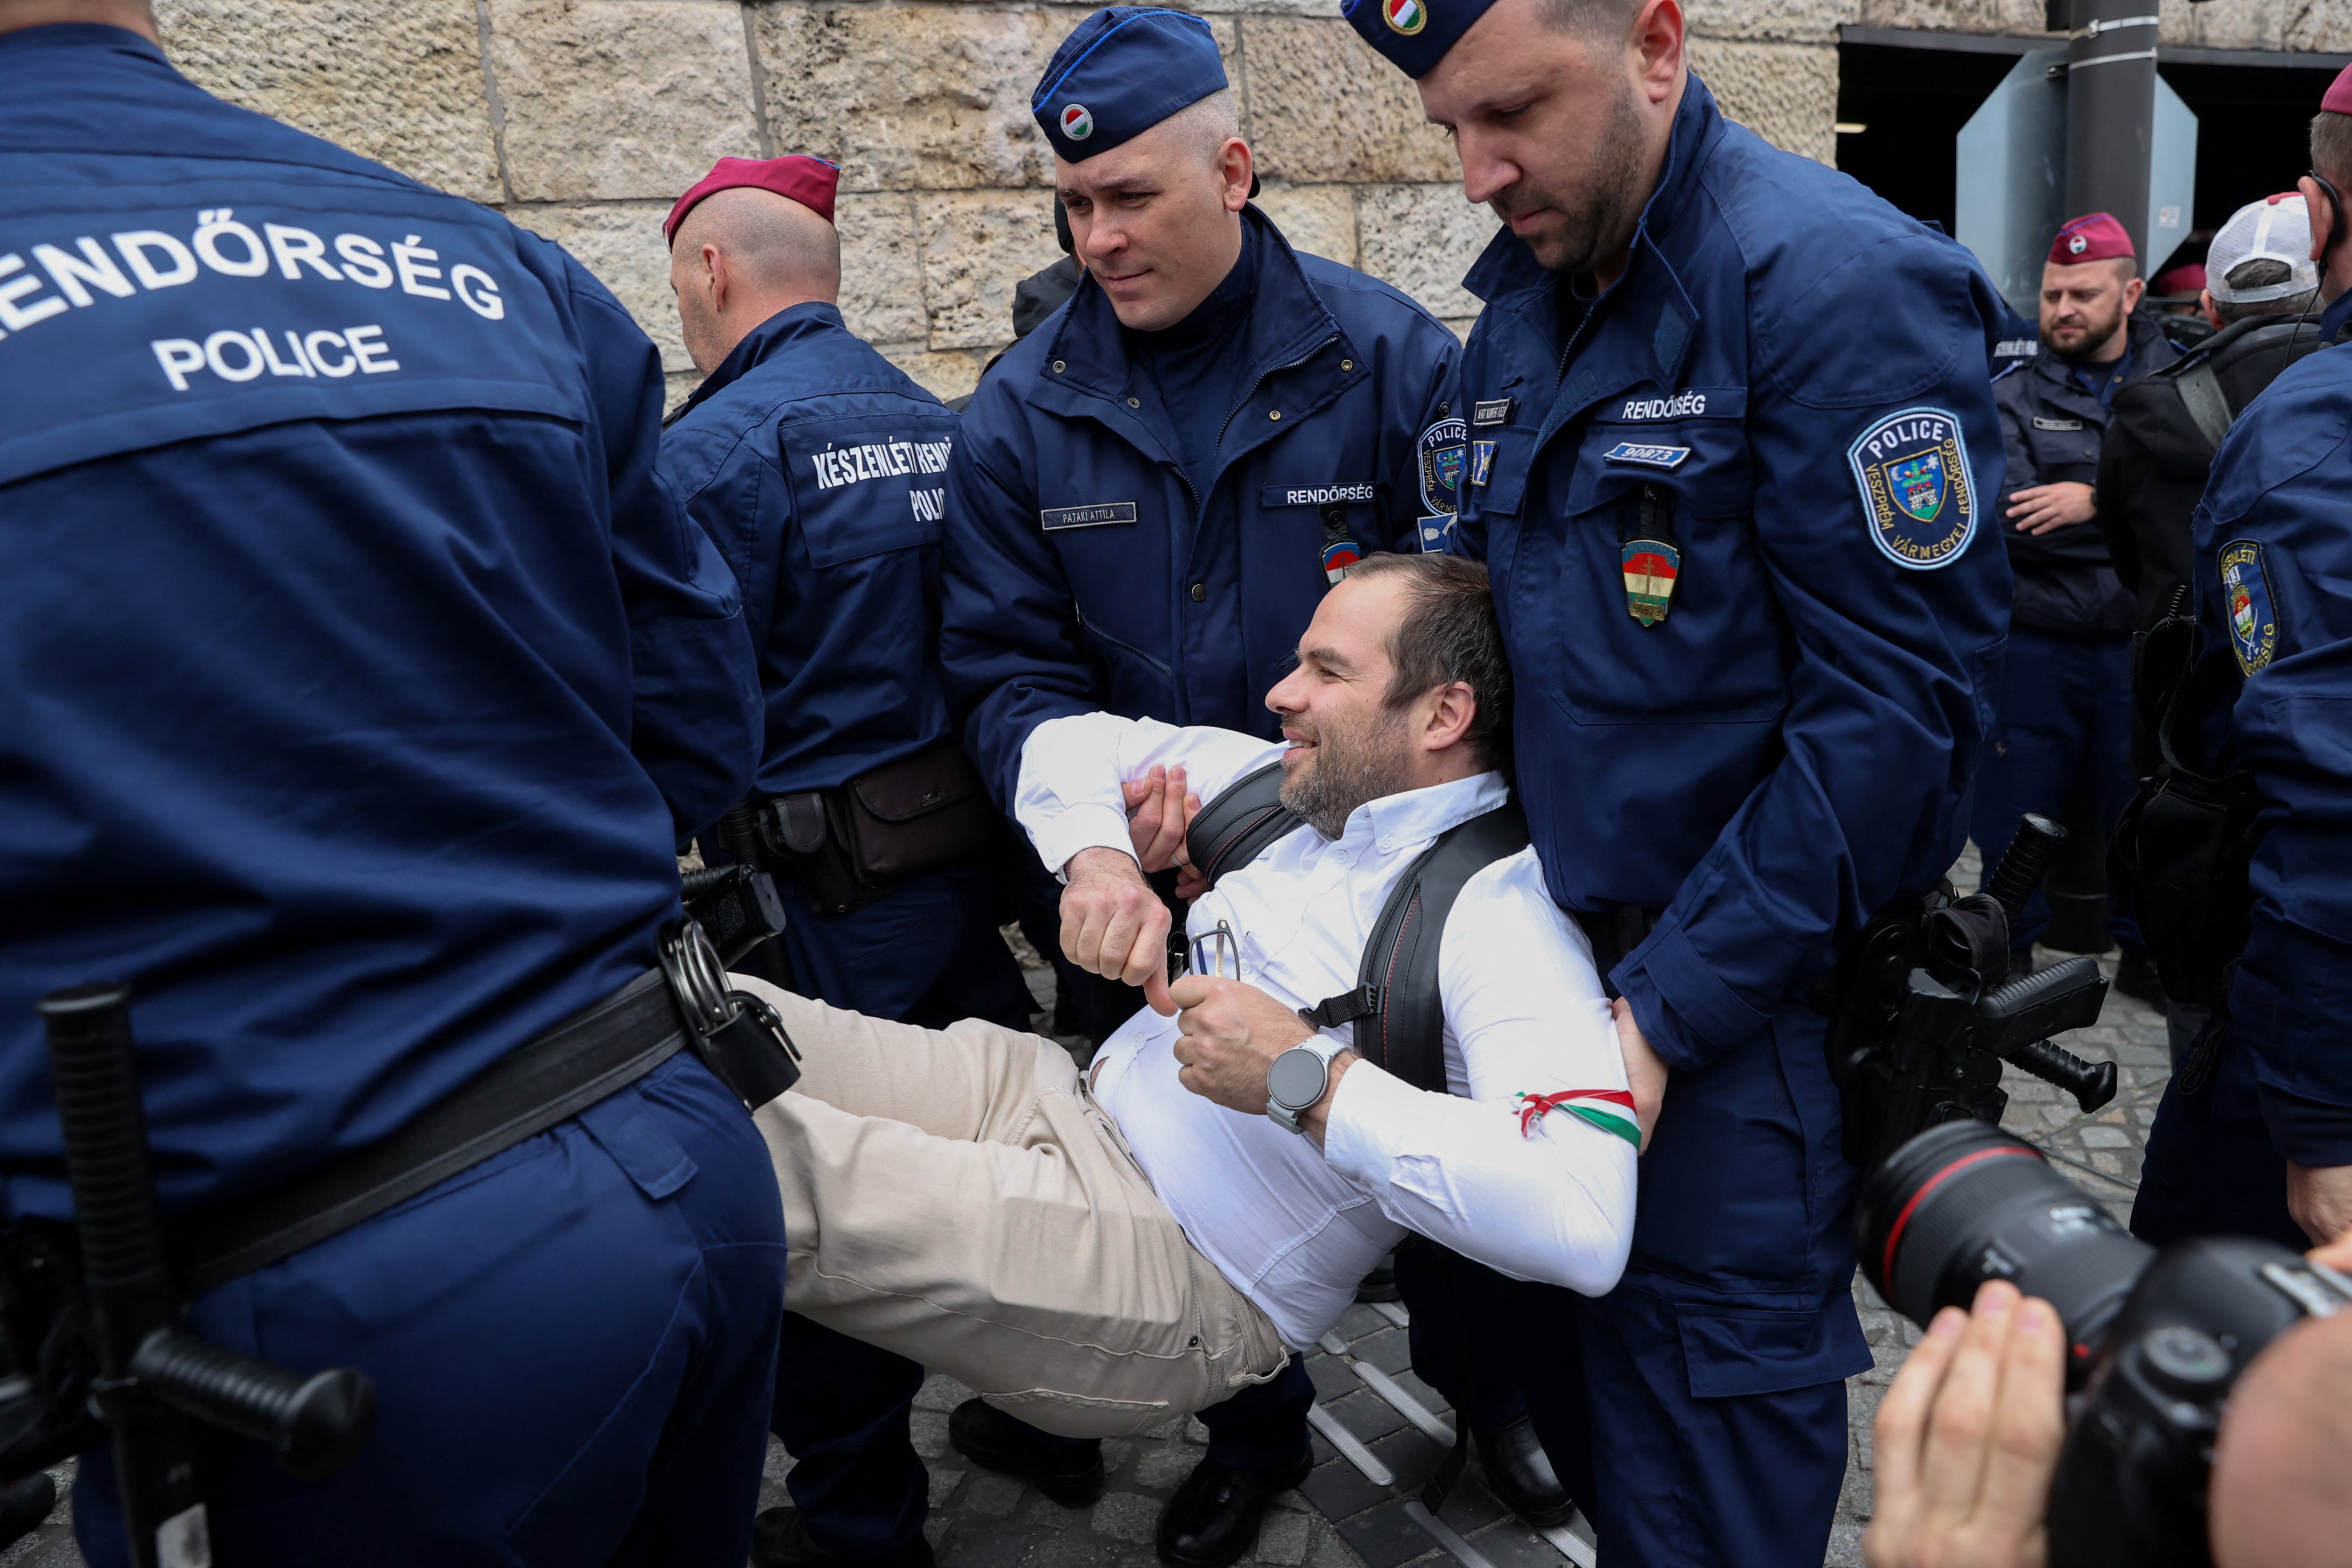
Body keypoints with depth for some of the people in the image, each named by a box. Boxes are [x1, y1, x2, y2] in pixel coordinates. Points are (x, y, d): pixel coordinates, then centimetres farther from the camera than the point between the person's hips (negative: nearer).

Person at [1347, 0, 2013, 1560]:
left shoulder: (1841, 280, -16)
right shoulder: (1522, 307, 8)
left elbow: (1900, 705, -19)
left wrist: (1670, 1006, -18)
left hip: (1752, 984, -6)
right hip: (1571, 947, 7)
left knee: (1716, 1388, 8)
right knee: (1609, 1363, 18)